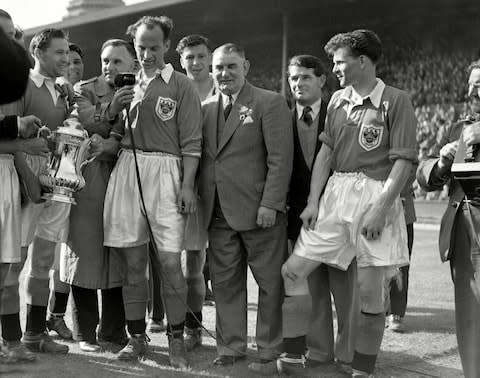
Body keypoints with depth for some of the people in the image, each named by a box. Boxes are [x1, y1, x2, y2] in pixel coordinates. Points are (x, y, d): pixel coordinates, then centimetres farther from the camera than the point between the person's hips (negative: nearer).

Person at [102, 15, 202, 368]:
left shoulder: (181, 85, 3)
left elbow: (191, 141, -2)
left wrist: (187, 185, -8)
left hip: (165, 173, -4)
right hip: (126, 170, 4)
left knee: (170, 262, -6)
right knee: (133, 261, 6)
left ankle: (177, 339, 6)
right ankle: (137, 336, 17)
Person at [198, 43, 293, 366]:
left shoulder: (270, 103, -3)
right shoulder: (205, 108, 13)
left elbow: (280, 159, -9)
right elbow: (200, 158, 15)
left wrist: (270, 204, -15)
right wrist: (199, 200, 3)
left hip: (258, 212, -5)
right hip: (218, 214, 5)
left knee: (271, 283, 3)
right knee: (225, 284, 9)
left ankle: (271, 348, 15)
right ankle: (231, 346, 18)